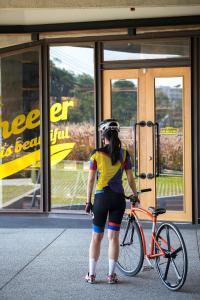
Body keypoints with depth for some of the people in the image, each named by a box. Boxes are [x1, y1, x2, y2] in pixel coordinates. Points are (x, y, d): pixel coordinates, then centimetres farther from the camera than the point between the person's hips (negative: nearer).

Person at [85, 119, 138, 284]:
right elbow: (130, 179, 2)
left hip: (101, 198, -1)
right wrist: (135, 196, 17)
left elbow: (91, 180, -4)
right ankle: (111, 274, 9)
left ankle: (92, 274, 12)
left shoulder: (96, 154, -5)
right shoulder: (124, 154, -1)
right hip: (118, 198, 1)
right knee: (114, 237, 7)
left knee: (96, 236, 10)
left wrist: (88, 201, 4)